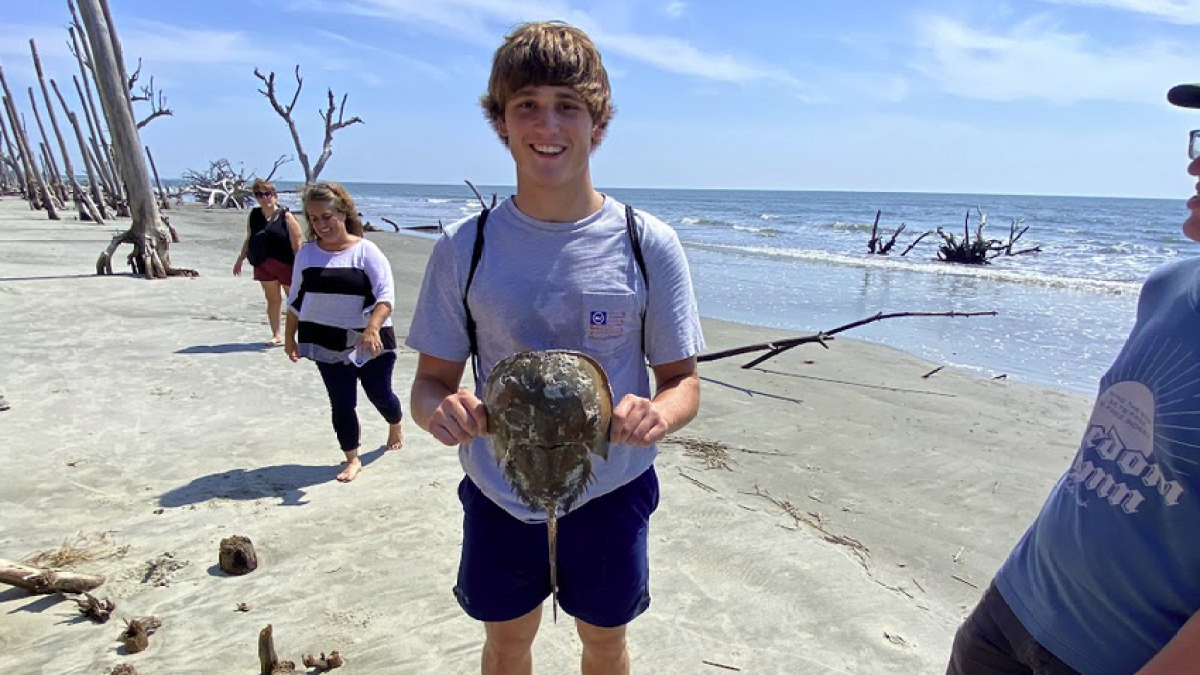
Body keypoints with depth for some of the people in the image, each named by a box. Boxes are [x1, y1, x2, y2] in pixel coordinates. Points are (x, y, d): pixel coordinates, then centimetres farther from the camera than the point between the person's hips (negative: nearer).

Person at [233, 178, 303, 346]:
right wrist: (240, 260, 17)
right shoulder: (254, 215, 5)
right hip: (263, 265, 5)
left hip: (285, 265, -5)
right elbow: (249, 240, 17)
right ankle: (276, 335, 19)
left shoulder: (286, 216, -10)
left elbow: (297, 244, -12)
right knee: (272, 299, 11)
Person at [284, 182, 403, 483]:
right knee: (341, 403, 5)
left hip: (370, 341, -3)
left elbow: (386, 295, -17)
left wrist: (372, 328, -32)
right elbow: (295, 299, 13)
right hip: (328, 344, 3)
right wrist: (289, 336, 14)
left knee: (380, 395, 9)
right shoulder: (307, 253, 3)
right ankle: (352, 459, 22)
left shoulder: (365, 251, -9)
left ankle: (396, 424, 43)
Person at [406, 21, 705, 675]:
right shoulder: (463, 247, -8)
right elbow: (430, 379, -3)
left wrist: (656, 415, -29)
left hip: (610, 491, 0)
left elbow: (683, 379, -6)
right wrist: (439, 409, -27)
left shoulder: (649, 245, -11)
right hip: (498, 491, 1)